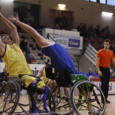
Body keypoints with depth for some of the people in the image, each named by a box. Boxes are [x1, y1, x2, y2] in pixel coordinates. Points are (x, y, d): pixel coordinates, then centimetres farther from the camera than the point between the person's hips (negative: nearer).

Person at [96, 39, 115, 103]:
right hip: (101, 69, -5)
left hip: (107, 69, 5)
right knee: (104, 83, -12)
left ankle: (106, 98, 15)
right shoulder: (100, 52, -7)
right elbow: (97, 62, -10)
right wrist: (98, 71, -18)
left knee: (107, 84, 6)